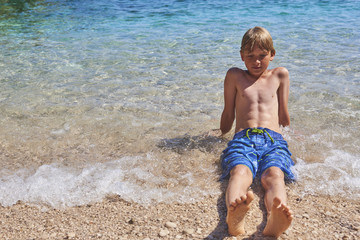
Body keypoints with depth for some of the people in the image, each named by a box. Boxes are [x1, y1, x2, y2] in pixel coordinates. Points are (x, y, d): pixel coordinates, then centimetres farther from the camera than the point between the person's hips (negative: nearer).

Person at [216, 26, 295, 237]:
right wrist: (221, 135, 27)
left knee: (274, 175, -36)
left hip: (273, 139, 1)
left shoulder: (280, 75, 26)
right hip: (243, 137, -1)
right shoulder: (235, 76, 22)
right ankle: (235, 218, -70)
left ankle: (275, 221, -67)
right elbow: (228, 115, 25)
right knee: (240, 172, -38)